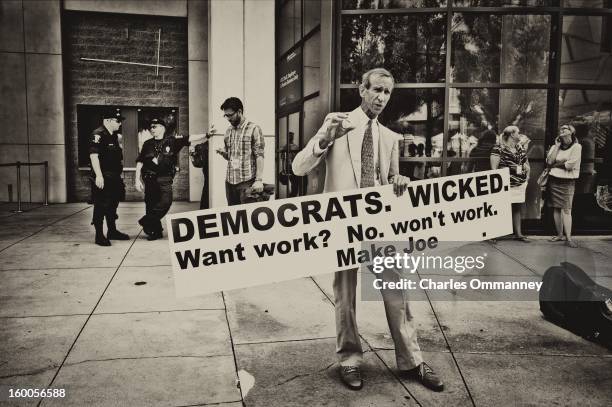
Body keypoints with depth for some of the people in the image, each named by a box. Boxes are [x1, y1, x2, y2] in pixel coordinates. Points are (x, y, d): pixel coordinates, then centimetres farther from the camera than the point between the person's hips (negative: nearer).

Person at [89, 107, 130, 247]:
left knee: (113, 205, 17)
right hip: (103, 178, -9)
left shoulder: (114, 135, 15)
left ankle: (112, 231, 30)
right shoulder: (98, 135, -13)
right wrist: (99, 176, -27)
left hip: (114, 178, 9)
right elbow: (94, 155, -23)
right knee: (101, 207, -3)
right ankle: (99, 236, 4)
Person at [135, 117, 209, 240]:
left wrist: (206, 135, -12)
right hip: (150, 178, 2)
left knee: (166, 201, -19)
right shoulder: (147, 144, 10)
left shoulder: (172, 141, 4)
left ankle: (146, 222, -2)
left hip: (165, 179, -2)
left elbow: (189, 139, -3)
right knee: (150, 205, 3)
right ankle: (156, 231, 16)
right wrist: (137, 179, 5)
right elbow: (139, 162, 11)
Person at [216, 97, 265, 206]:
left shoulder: (253, 129, -5)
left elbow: (259, 156, -8)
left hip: (247, 181, -6)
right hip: (230, 181, 6)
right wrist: (223, 153, -1)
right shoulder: (228, 131, 14)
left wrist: (259, 180, -16)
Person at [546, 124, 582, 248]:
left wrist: (555, 164, -2)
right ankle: (559, 235, 13)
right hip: (553, 180, 5)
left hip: (567, 181, -5)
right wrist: (557, 146, -3)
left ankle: (568, 238, -11)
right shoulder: (555, 147, 12)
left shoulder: (576, 147, -4)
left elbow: (569, 165, -14)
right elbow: (549, 162, -4)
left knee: (566, 209, -10)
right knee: (556, 208, 6)